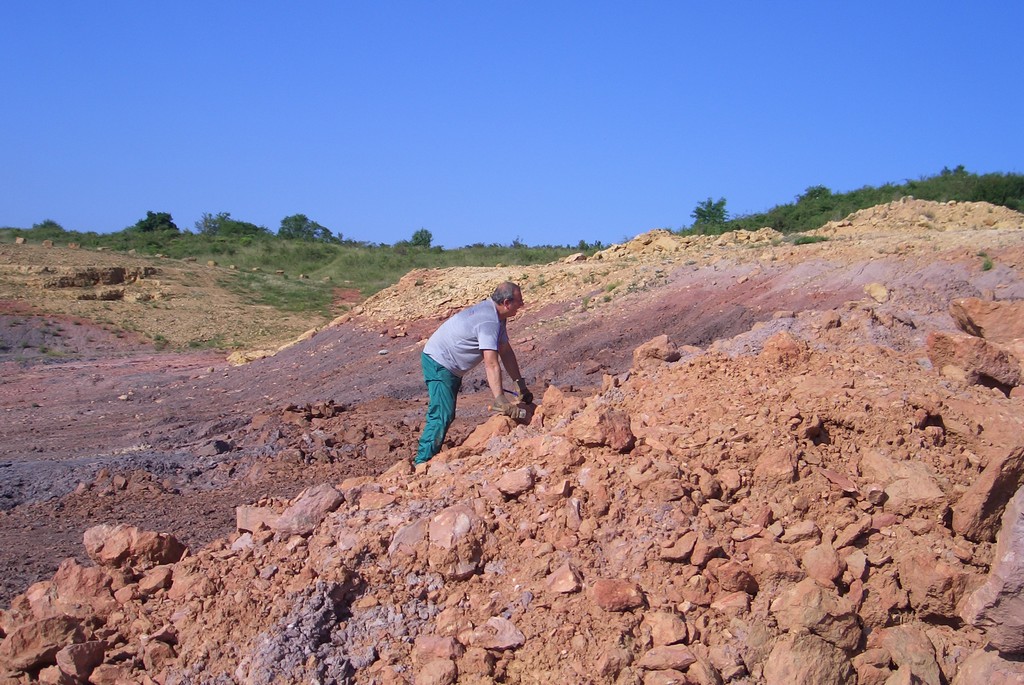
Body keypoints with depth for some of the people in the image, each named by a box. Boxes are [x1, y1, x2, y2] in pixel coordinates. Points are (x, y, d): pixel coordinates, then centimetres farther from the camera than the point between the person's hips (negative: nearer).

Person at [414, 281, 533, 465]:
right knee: (441, 415, -16)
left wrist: (521, 385, 9)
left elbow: (506, 351, 11)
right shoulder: (489, 322, -27)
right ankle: (422, 462, -16)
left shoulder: (496, 315, 5)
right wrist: (499, 399, -40)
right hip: (439, 363, -11)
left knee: (446, 415, 16)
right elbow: (491, 364, -35)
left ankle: (429, 457, 24)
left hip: (450, 367, 11)